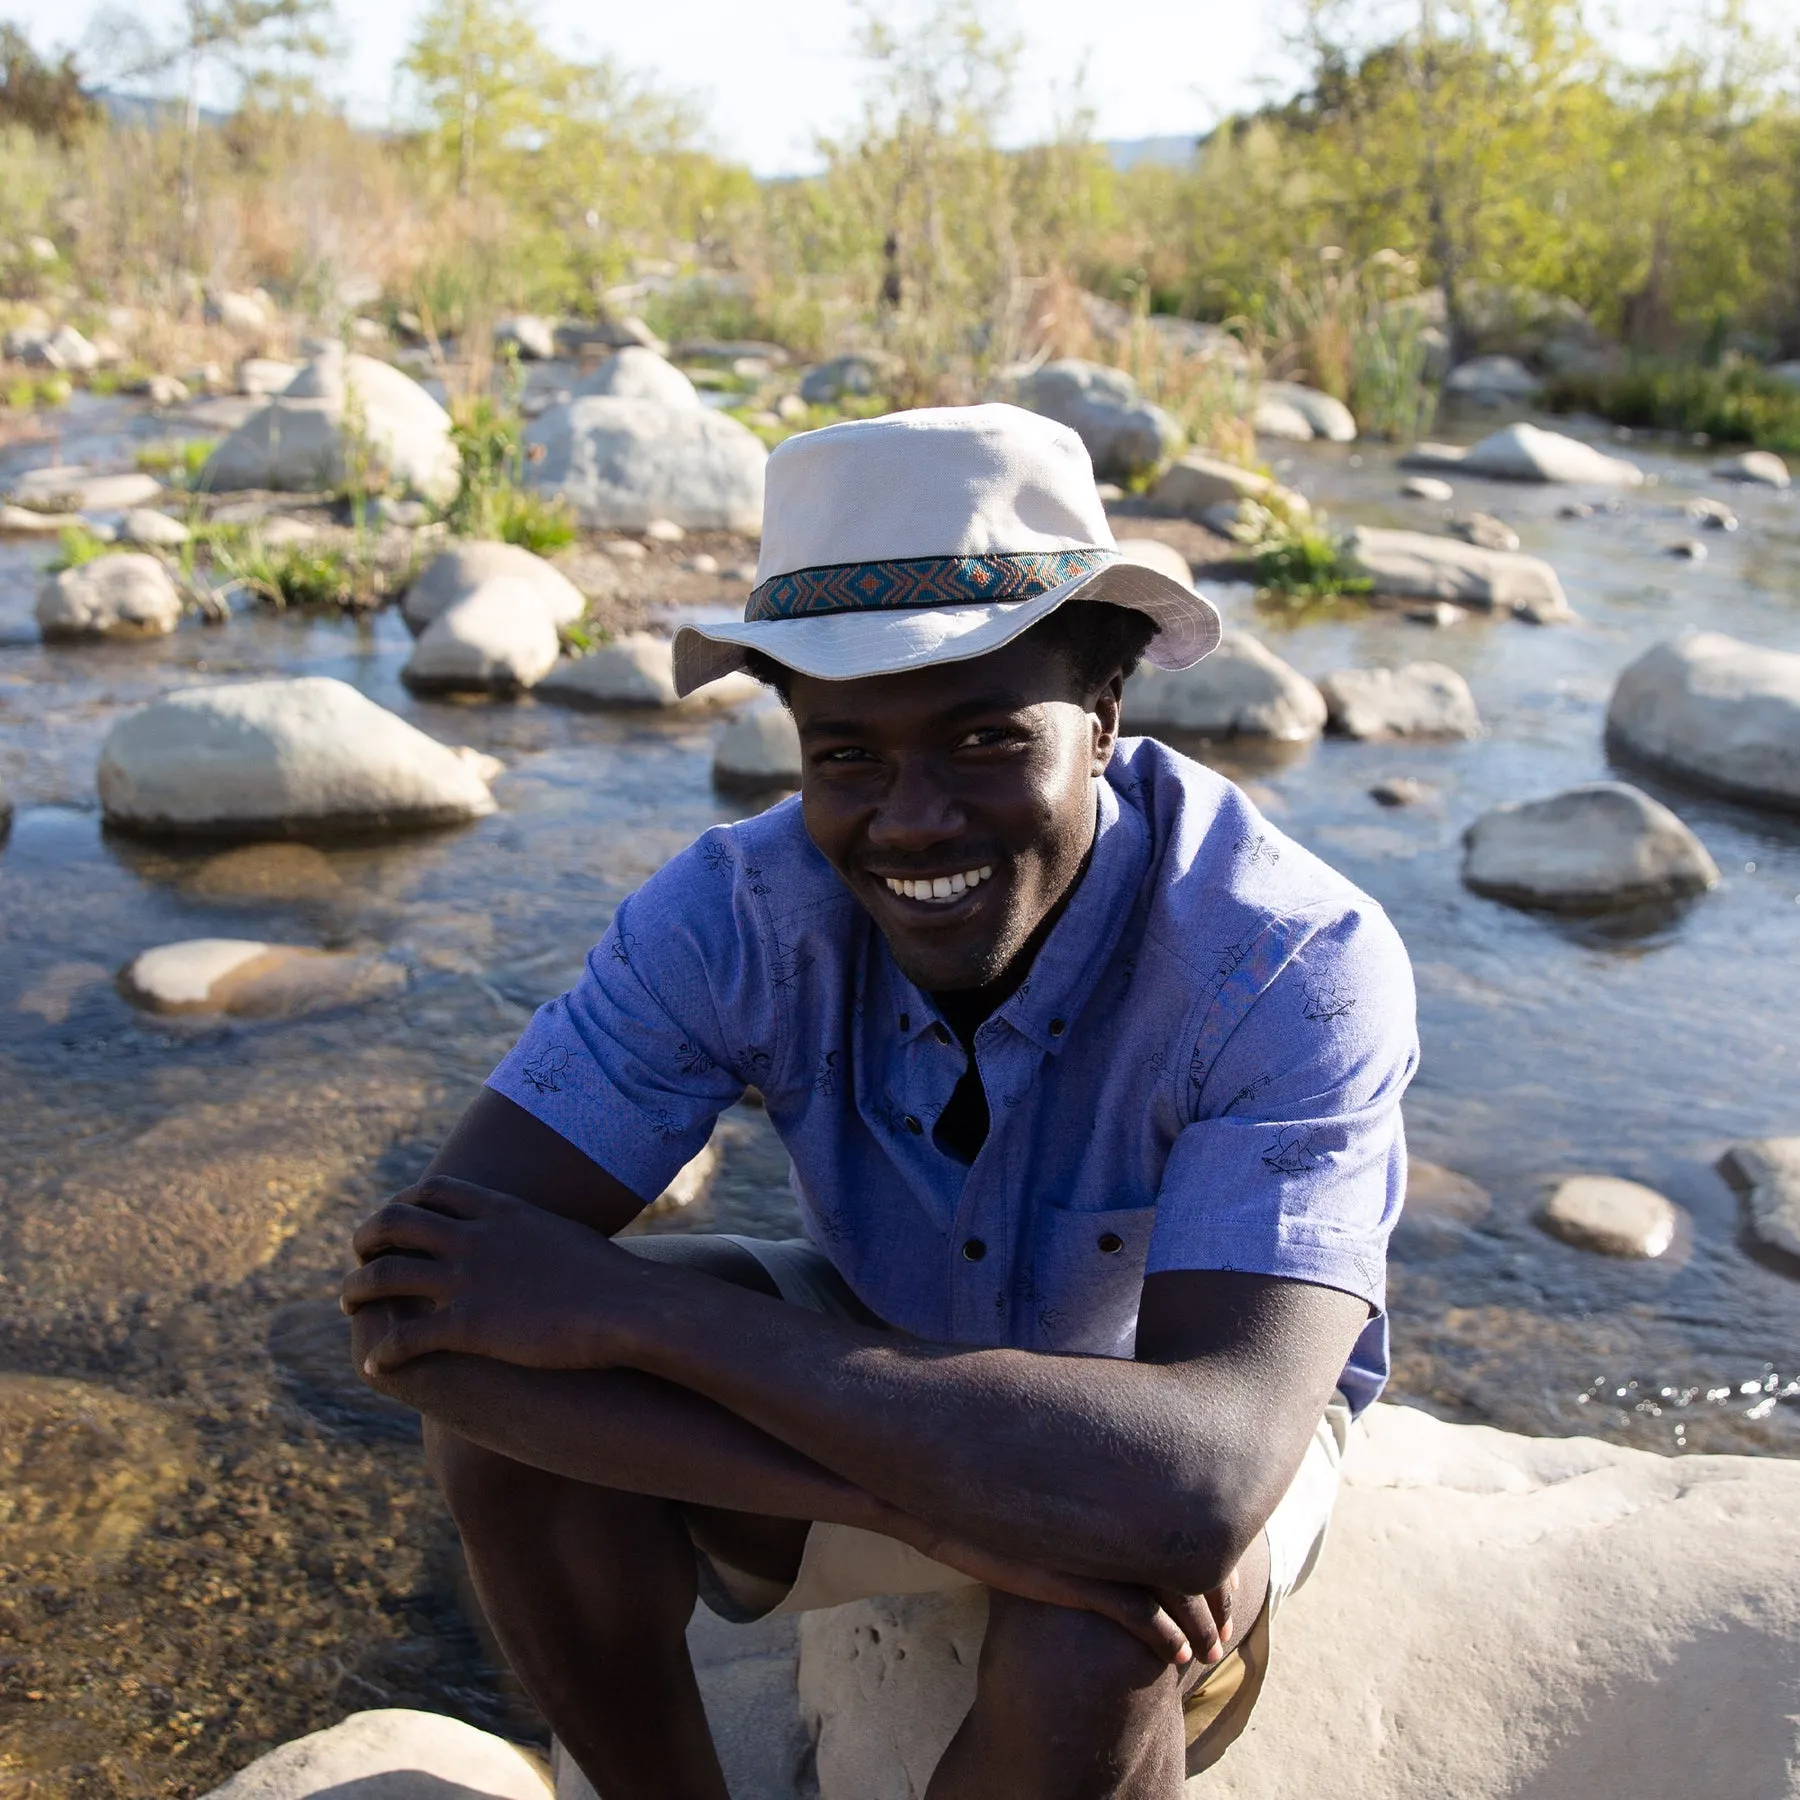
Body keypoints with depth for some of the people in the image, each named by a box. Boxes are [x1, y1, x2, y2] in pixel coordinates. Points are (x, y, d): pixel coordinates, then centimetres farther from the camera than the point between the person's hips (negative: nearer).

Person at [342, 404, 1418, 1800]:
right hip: (895, 1372, 3)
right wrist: (927, 1504, -39)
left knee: (1086, 1653, -35)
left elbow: (1198, 1488, -45)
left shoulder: (1301, 966, -33)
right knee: (499, 1399, -22)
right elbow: (411, 1305, -31)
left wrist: (629, 1307, -41)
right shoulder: (735, 915, -24)